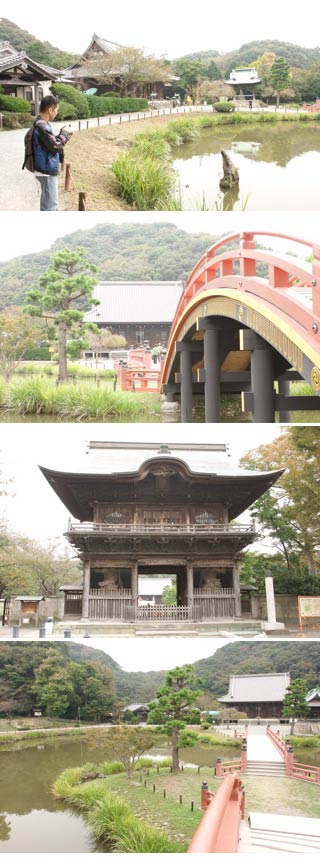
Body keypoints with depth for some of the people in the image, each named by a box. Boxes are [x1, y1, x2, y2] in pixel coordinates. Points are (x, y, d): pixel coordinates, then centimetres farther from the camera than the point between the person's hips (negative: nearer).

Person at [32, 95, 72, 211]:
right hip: (47, 171, -11)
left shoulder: (43, 124, 10)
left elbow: (52, 142, 18)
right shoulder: (42, 126, -22)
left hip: (48, 170, 11)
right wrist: (64, 133, -8)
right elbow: (55, 146, -22)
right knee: (50, 204, -4)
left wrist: (63, 134, 6)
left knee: (48, 201, 22)